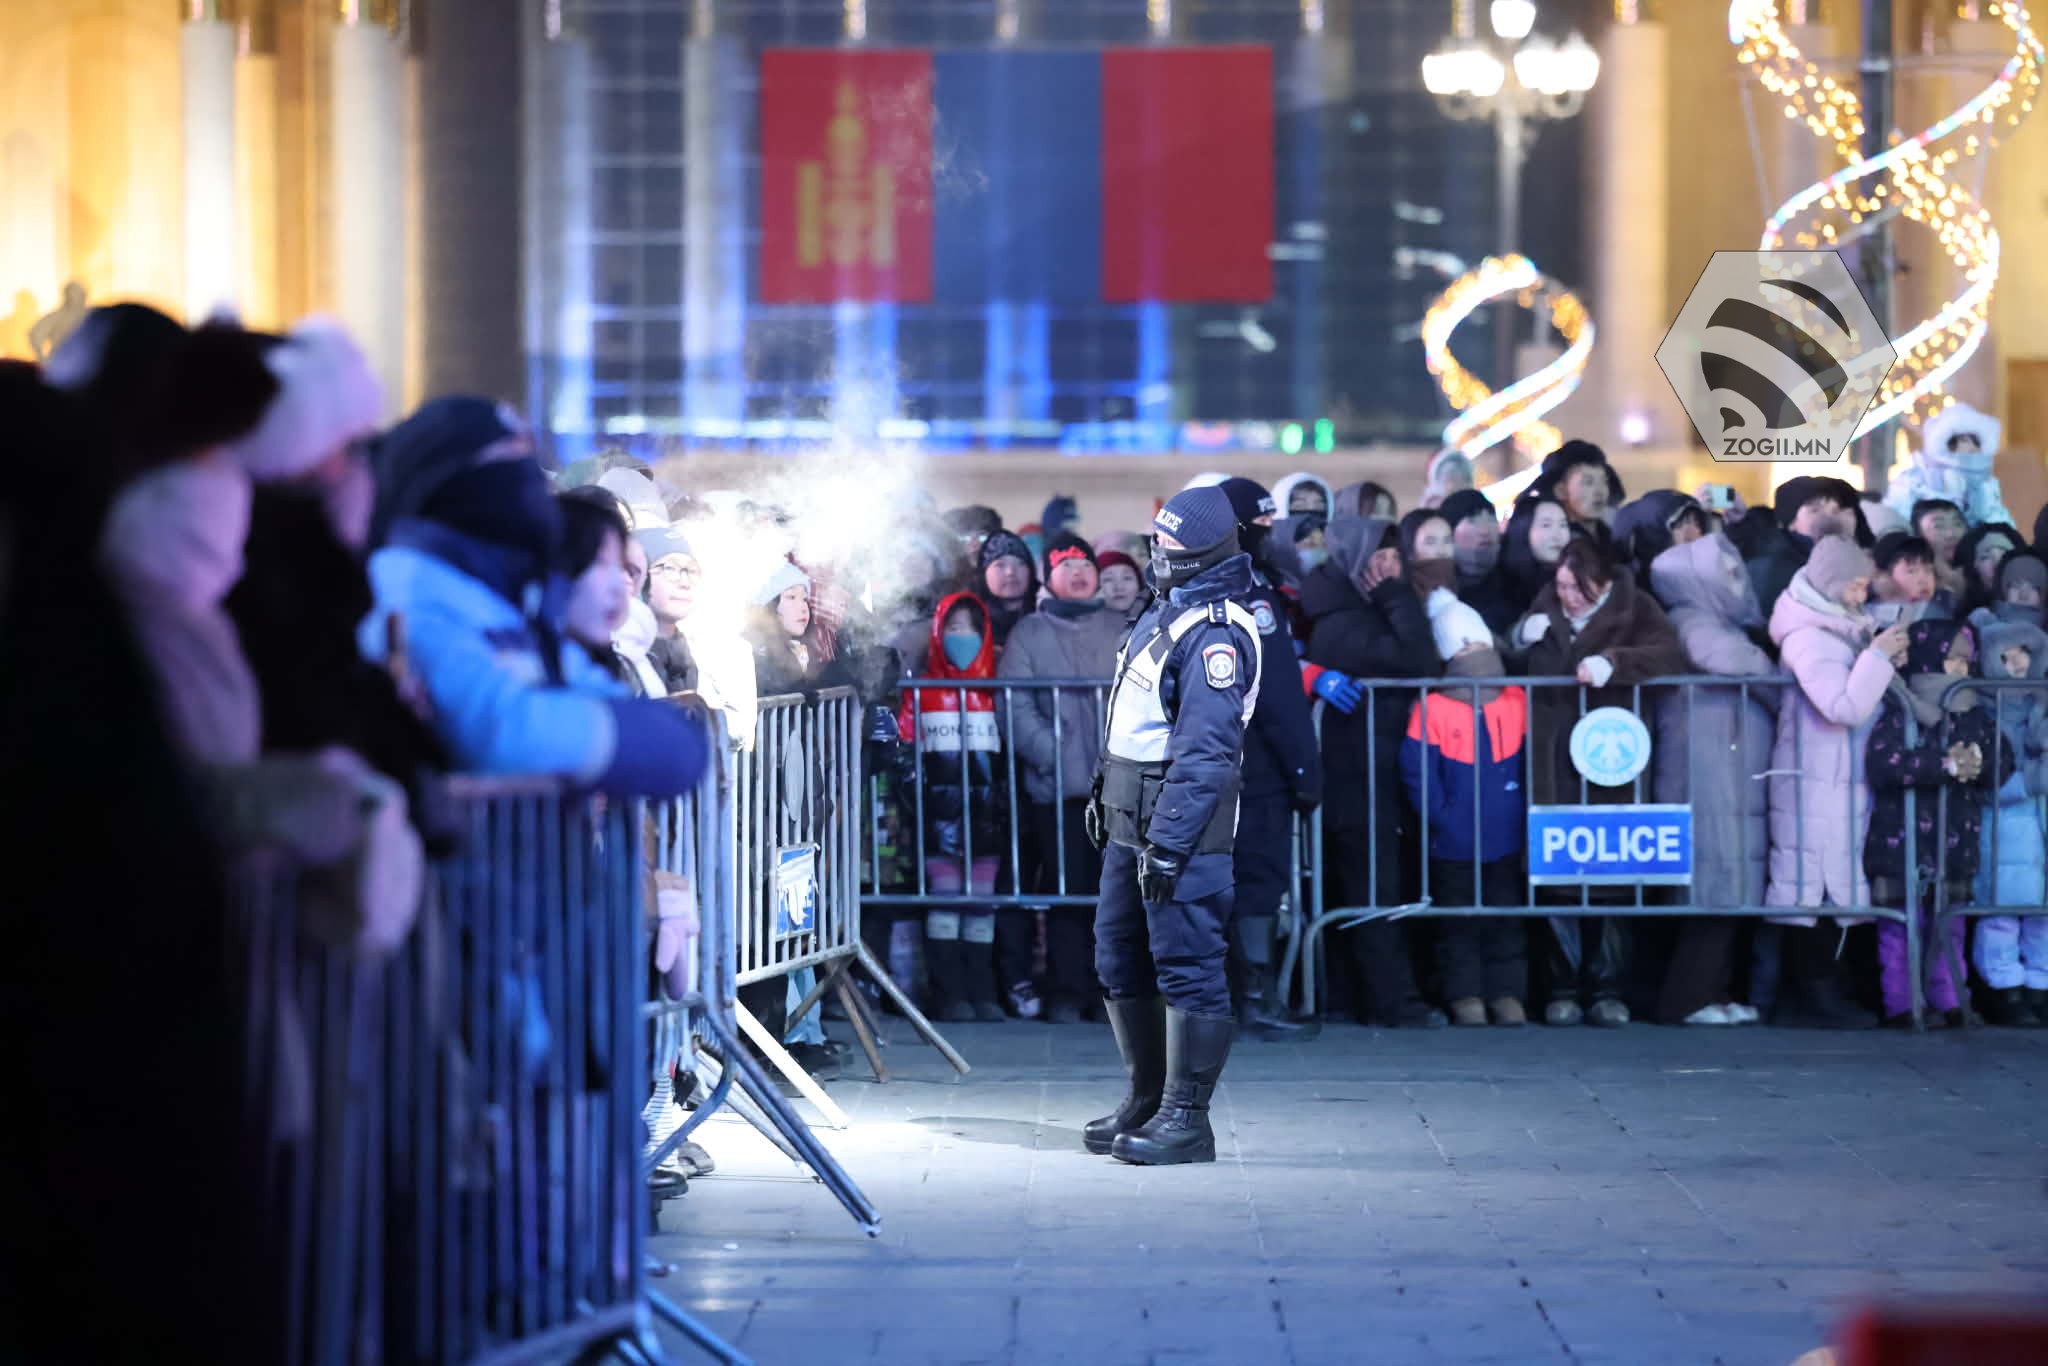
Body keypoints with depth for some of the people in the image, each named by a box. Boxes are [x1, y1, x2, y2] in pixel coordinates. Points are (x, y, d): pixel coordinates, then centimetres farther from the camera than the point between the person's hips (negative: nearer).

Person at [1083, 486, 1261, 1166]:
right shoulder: (1167, 609, 14)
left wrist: (1169, 841, -25)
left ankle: (1185, 1119, -2)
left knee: (1186, 969, -6)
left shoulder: (1214, 633, -18)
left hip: (1179, 827, -11)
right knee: (1119, 962, 16)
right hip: (1129, 822, 11)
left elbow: (1205, 751, -23)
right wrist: (1104, 793, 24)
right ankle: (1145, 1100, 27)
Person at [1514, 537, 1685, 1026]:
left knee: (1611, 876, -2)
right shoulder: (1546, 611, 13)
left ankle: (1607, 990, 7)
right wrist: (1523, 637, 0)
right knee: (1556, 876, -2)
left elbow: (1669, 656, -14)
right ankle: (1564, 988, 5)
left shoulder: (1633, 610, 1)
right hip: (1554, 765, 3)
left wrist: (1612, 663, -28)